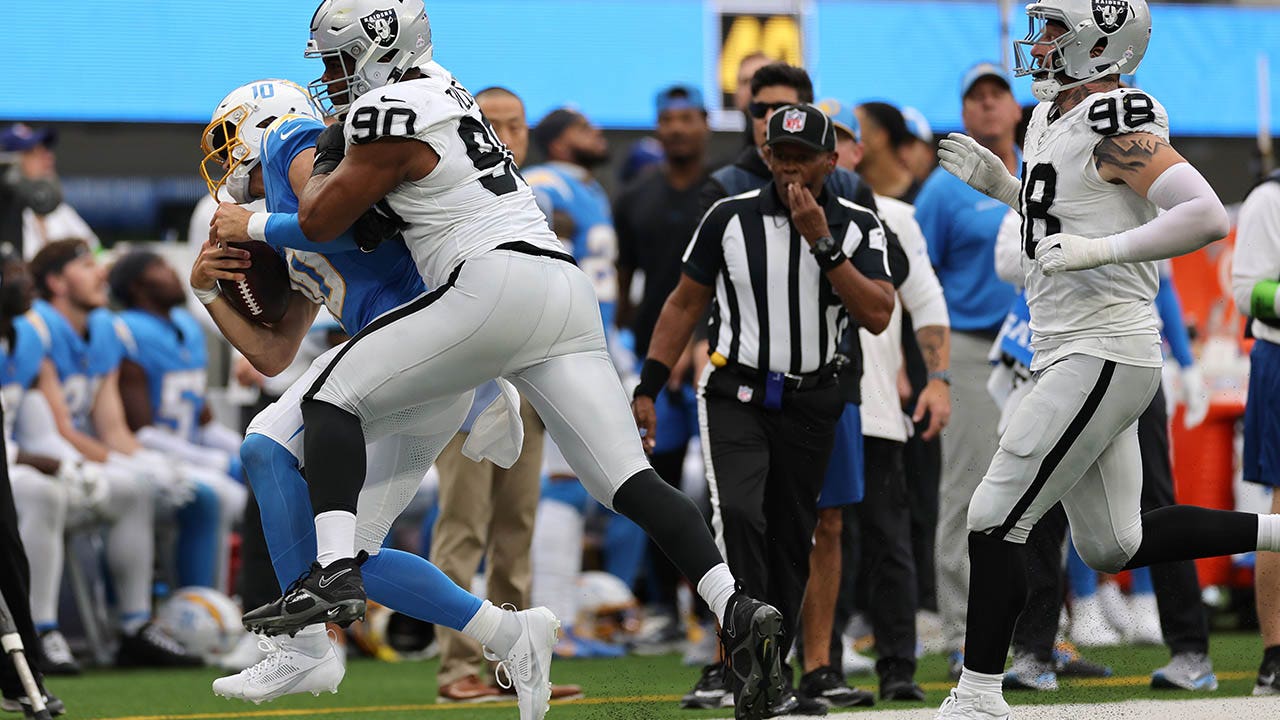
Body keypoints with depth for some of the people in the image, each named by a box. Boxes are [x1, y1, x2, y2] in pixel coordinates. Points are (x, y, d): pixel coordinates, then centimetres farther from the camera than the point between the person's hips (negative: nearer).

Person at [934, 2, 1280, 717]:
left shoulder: (1118, 128, -15)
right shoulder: (1051, 119, 14)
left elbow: (1207, 217, -25)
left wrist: (1098, 249, -24)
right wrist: (999, 181, 14)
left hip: (1103, 358, -10)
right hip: (1073, 356, 10)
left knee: (995, 522, -8)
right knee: (1114, 546, 15)